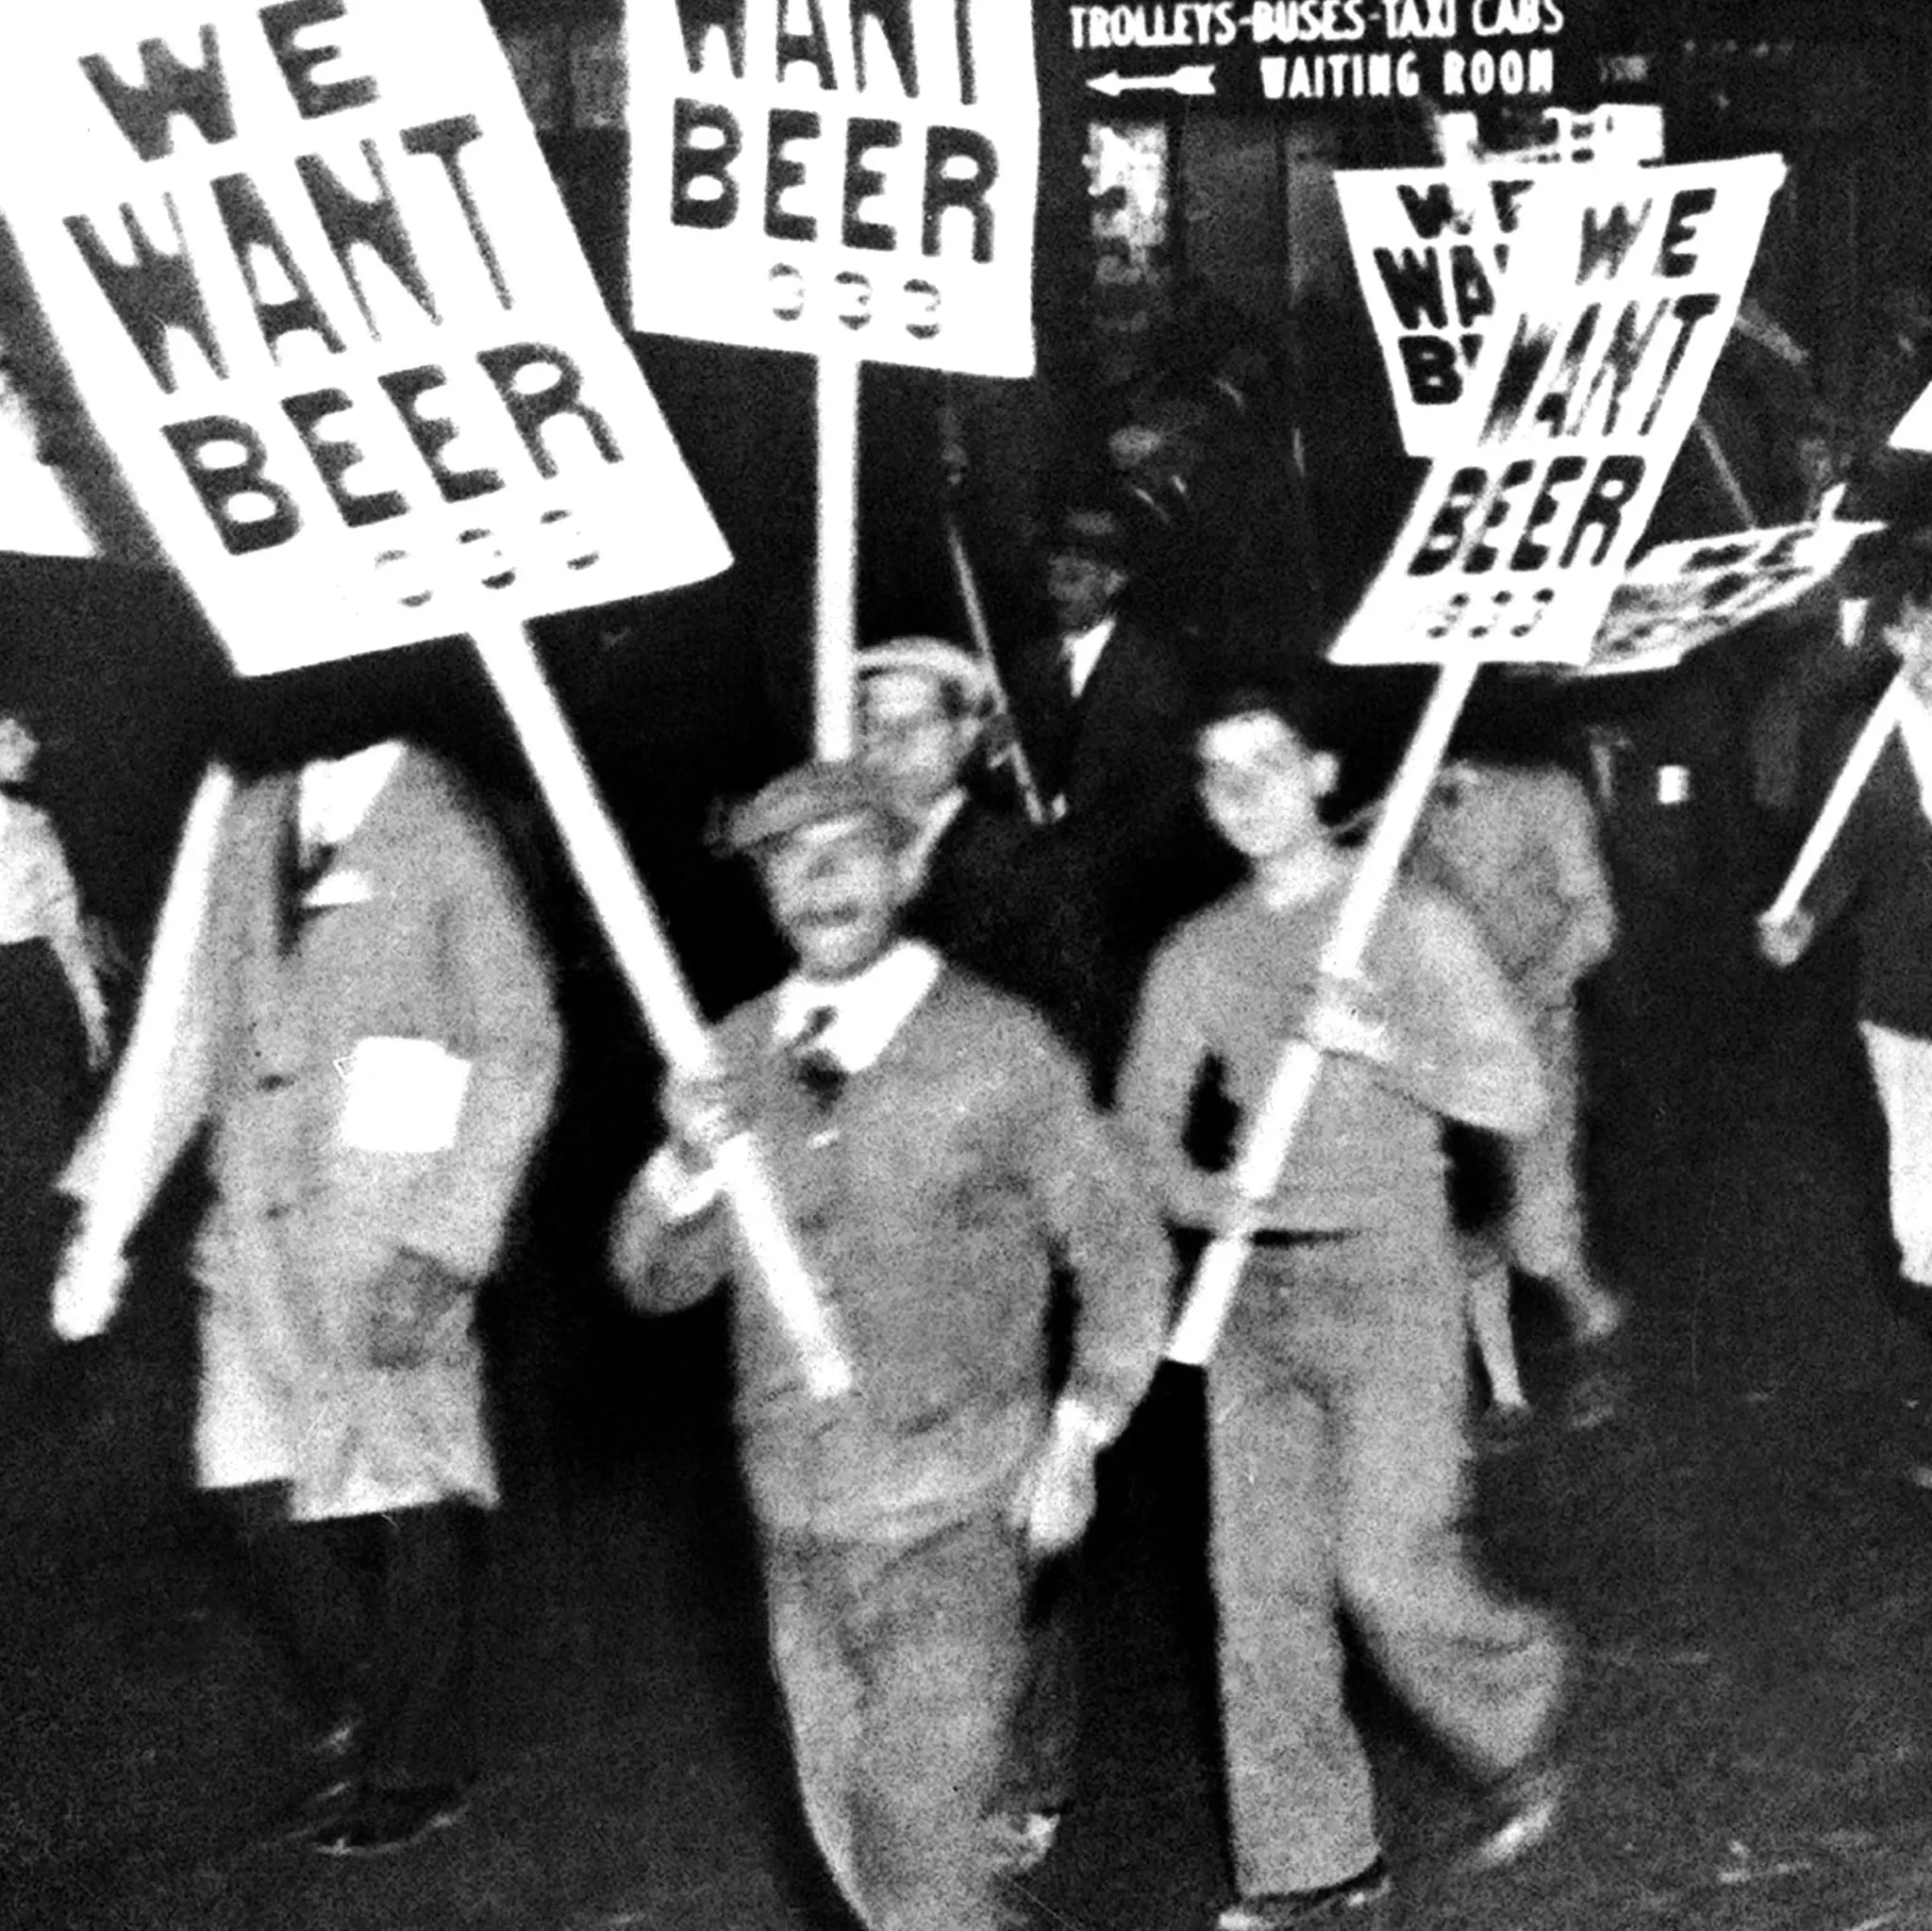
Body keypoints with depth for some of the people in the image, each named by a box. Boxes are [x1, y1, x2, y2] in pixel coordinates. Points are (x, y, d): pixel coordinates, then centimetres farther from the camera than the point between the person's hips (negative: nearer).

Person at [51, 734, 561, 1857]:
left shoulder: (444, 831, -10)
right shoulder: (242, 815, 6)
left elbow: (520, 1051, -9)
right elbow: (188, 1020, 11)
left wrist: (441, 1250, -16)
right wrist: (105, 1218, 5)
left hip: (391, 1233, -5)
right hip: (260, 1224, 5)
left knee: (413, 1494, 6)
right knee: (262, 1489, 8)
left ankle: (422, 1767, 26)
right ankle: (359, 1723, 31)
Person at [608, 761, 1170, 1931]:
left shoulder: (1001, 1050, -9)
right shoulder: (735, 1057, 3)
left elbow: (1125, 1251, -1)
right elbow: (659, 1279, 5)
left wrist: (1079, 1433, -8)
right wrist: (688, 1170, -14)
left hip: (956, 1521, -4)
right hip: (799, 1524, 5)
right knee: (850, 1827, 16)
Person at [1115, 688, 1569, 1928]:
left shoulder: (1414, 924, -3)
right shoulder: (1197, 956, 8)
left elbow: (1516, 1096, -8)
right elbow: (1142, 1124, 8)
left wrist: (1376, 1045, -20)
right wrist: (1205, 1198, -12)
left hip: (1387, 1280, -4)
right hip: (1256, 1291, 4)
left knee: (1388, 1569, -9)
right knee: (1261, 1583, 4)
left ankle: (1515, 1724, 23)